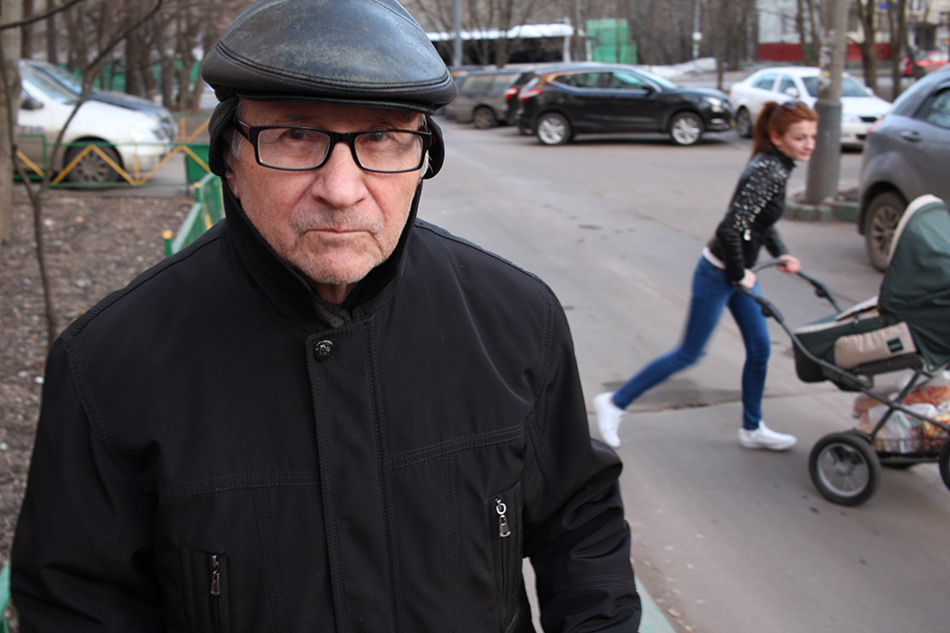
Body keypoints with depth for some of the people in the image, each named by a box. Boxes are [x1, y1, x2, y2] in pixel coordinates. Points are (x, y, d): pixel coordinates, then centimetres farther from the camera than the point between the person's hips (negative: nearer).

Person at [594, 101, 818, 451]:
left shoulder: (773, 166, 5)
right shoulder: (769, 172, -25)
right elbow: (730, 228, -32)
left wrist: (781, 254, 10)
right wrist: (739, 275, -20)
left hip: (739, 270, 9)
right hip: (718, 274, -9)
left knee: (759, 348, 13)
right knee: (689, 354, 1)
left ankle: (752, 429, 29)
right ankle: (614, 402, 12)